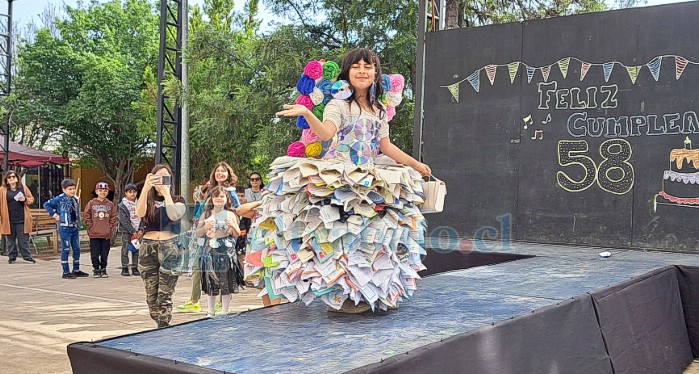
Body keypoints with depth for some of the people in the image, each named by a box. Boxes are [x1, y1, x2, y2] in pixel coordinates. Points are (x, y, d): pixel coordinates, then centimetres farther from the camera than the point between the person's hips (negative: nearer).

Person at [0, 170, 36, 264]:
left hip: (22, 219, 0)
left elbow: (31, 199, 13)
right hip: (9, 220, 0)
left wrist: (25, 199, -9)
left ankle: (27, 256, 8)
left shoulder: (23, 188, 7)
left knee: (24, 239, 3)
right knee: (10, 239, 8)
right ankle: (12, 257, 18)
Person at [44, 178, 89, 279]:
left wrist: (78, 225, 11)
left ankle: (76, 270, 23)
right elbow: (46, 204, -8)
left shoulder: (75, 199, 10)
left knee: (77, 249, 11)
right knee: (65, 250, -1)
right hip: (64, 228, -6)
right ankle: (66, 272, 6)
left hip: (75, 228, 7)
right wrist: (54, 214, -8)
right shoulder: (60, 199, -9)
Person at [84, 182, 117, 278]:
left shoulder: (110, 204, 5)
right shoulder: (91, 203, 1)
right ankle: (96, 270, 15)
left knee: (105, 254, 6)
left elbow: (113, 217, 6)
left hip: (106, 234, 1)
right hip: (94, 234, -1)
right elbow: (87, 217, 2)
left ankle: (103, 270, 18)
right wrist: (91, 227, -5)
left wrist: (110, 228, -2)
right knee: (95, 254, 3)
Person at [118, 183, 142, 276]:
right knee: (125, 250, -1)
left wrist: (140, 230, -5)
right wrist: (133, 231, -14)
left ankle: (135, 268, 13)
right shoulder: (122, 205, -6)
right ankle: (124, 268, 6)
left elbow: (142, 218, 8)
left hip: (137, 231, 4)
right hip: (126, 231, -4)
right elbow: (124, 221, -11)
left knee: (136, 250, 6)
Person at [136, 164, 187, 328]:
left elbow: (174, 215, -12)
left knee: (165, 294, -7)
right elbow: (140, 213, -9)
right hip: (148, 248, 2)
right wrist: (145, 188, -17)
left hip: (170, 248, -2)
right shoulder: (148, 199, 13)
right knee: (151, 294, 4)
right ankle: (160, 324, 17)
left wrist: (166, 193, -8)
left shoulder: (178, 200, 10)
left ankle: (163, 327, -4)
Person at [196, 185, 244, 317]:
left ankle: (224, 312, 10)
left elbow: (237, 234, 8)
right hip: (210, 250, 1)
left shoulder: (230, 214, 6)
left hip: (226, 250, -1)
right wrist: (206, 227, -11)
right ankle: (210, 311, 16)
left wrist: (232, 226, -12)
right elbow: (198, 234, 8)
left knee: (226, 283, 1)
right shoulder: (206, 214, 7)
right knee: (210, 282, 5)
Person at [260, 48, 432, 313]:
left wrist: (416, 165, 27)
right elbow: (326, 133, -23)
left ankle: (372, 292, 18)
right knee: (341, 235, -12)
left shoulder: (379, 111, 17)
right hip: (338, 179, -6)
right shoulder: (339, 104, -4)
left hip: (370, 179, 7)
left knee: (372, 236, 6)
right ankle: (340, 294, -4)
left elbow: (386, 147, 22)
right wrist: (306, 114, -41)